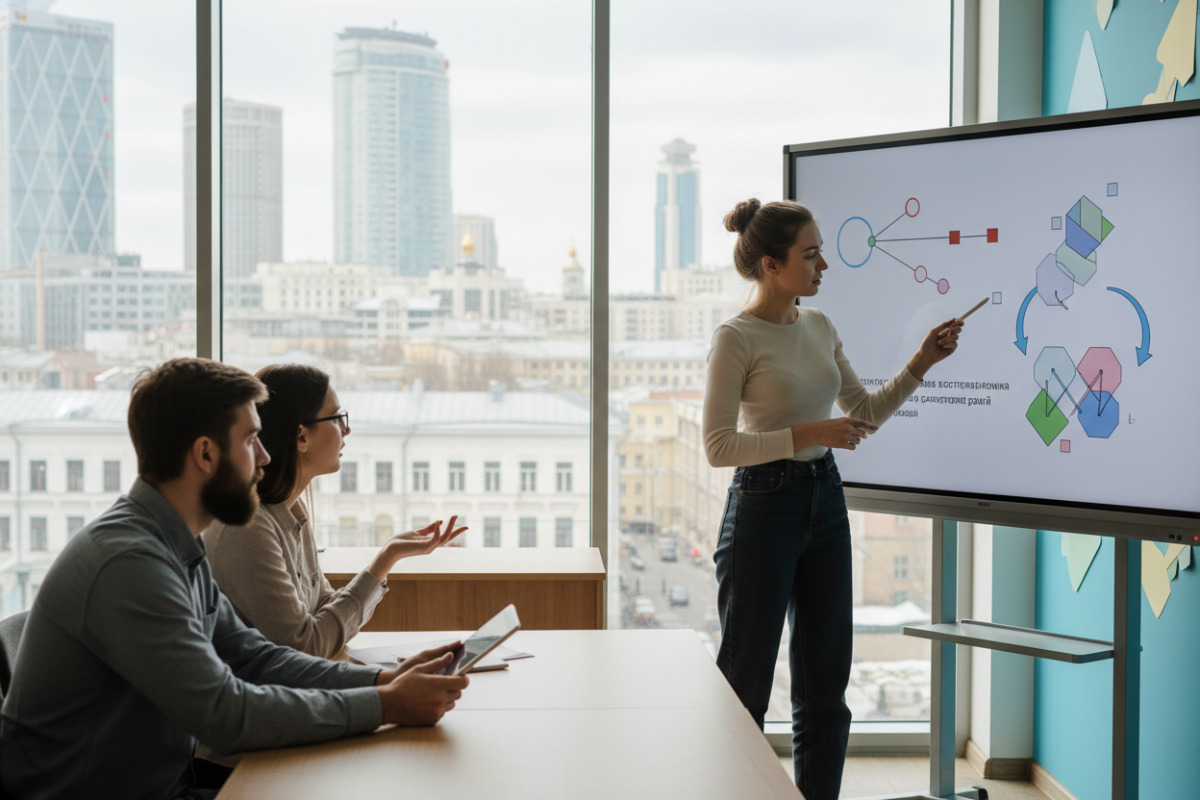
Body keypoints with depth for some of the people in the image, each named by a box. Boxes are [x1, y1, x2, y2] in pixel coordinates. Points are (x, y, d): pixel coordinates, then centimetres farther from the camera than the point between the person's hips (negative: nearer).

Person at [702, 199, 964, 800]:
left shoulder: (819, 326, 8)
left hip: (825, 503, 7)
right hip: (763, 508, -7)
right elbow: (718, 447, -16)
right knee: (743, 684, 1)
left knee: (825, 684, 11)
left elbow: (865, 412, 15)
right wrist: (807, 434, -22)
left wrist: (920, 363, 3)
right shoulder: (736, 338, -13)